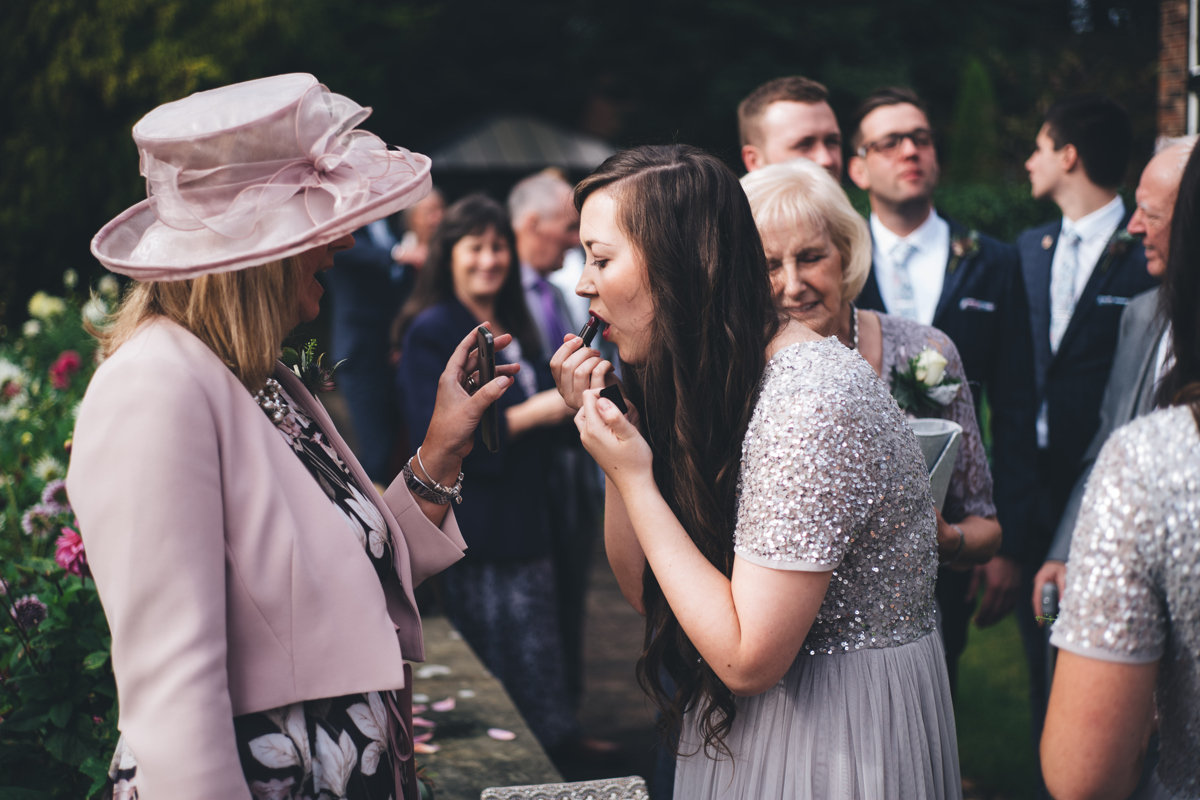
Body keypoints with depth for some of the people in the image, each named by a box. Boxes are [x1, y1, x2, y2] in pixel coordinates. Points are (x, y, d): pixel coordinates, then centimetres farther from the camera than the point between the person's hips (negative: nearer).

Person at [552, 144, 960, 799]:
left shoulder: (810, 405, -26)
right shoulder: (705, 385, 2)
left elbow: (748, 659, -27)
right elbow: (646, 591, 5)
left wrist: (634, 478, -23)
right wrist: (612, 445, -8)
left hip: (842, 740, -8)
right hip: (735, 727, 8)